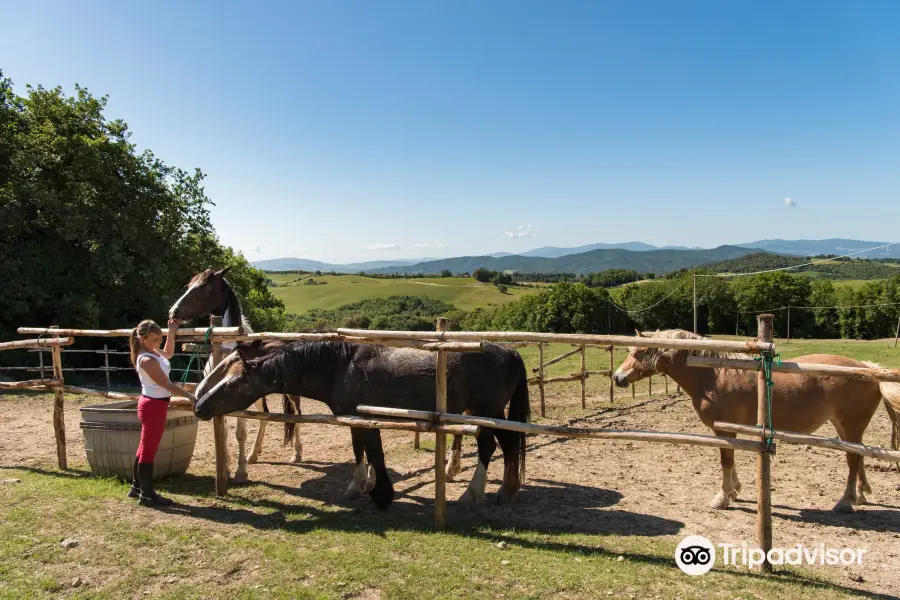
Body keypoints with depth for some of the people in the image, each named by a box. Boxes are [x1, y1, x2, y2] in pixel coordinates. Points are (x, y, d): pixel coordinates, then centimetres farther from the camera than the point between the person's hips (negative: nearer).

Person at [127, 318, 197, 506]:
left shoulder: (154, 351, 3)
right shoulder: (147, 360, -24)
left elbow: (169, 353, 26)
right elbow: (166, 384, -21)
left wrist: (171, 332, 16)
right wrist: (189, 396, -16)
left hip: (153, 404, 10)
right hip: (154, 406, -10)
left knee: (145, 447, 19)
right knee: (149, 450, 0)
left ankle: (136, 487, 33)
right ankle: (147, 495, 11)